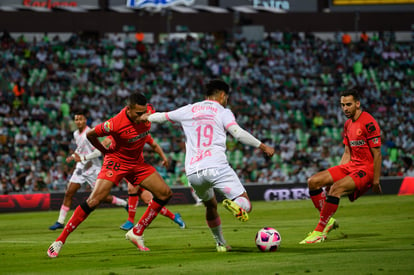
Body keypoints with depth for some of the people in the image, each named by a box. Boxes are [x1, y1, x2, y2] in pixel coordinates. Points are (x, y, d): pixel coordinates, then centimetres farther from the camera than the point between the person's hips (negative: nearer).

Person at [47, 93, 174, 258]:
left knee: (165, 193, -3)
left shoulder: (148, 112, -14)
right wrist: (105, 151, -2)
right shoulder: (116, 124, -31)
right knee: (94, 200, -19)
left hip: (137, 163, 6)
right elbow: (90, 135, -14)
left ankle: (136, 233, 7)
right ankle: (60, 240, -12)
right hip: (116, 161, -6)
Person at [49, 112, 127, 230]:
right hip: (81, 168, 7)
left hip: (92, 168, -7)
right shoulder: (76, 134, 8)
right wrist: (73, 156, 9)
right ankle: (60, 221, 3)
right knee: (68, 193, -1)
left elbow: (98, 151, -22)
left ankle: (125, 204, 18)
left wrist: (83, 158, -23)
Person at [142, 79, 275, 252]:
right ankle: (234, 204, -39)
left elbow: (163, 116, 34)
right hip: (216, 166, -5)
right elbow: (238, 133, -8)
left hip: (192, 172, 5)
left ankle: (220, 243, 31)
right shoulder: (223, 112, 10)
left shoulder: (188, 110, 21)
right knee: (246, 205, -5)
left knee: (211, 205, 30)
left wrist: (147, 117, 54)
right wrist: (262, 146, -5)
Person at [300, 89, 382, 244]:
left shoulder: (368, 123, -14)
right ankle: (328, 220, 3)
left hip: (366, 169, -9)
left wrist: (375, 180, -16)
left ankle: (320, 231, -24)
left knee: (335, 189, -31)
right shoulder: (348, 124, 13)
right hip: (351, 166, 9)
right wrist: (337, 174, 12)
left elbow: (377, 154, -15)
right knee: (313, 182, -4)